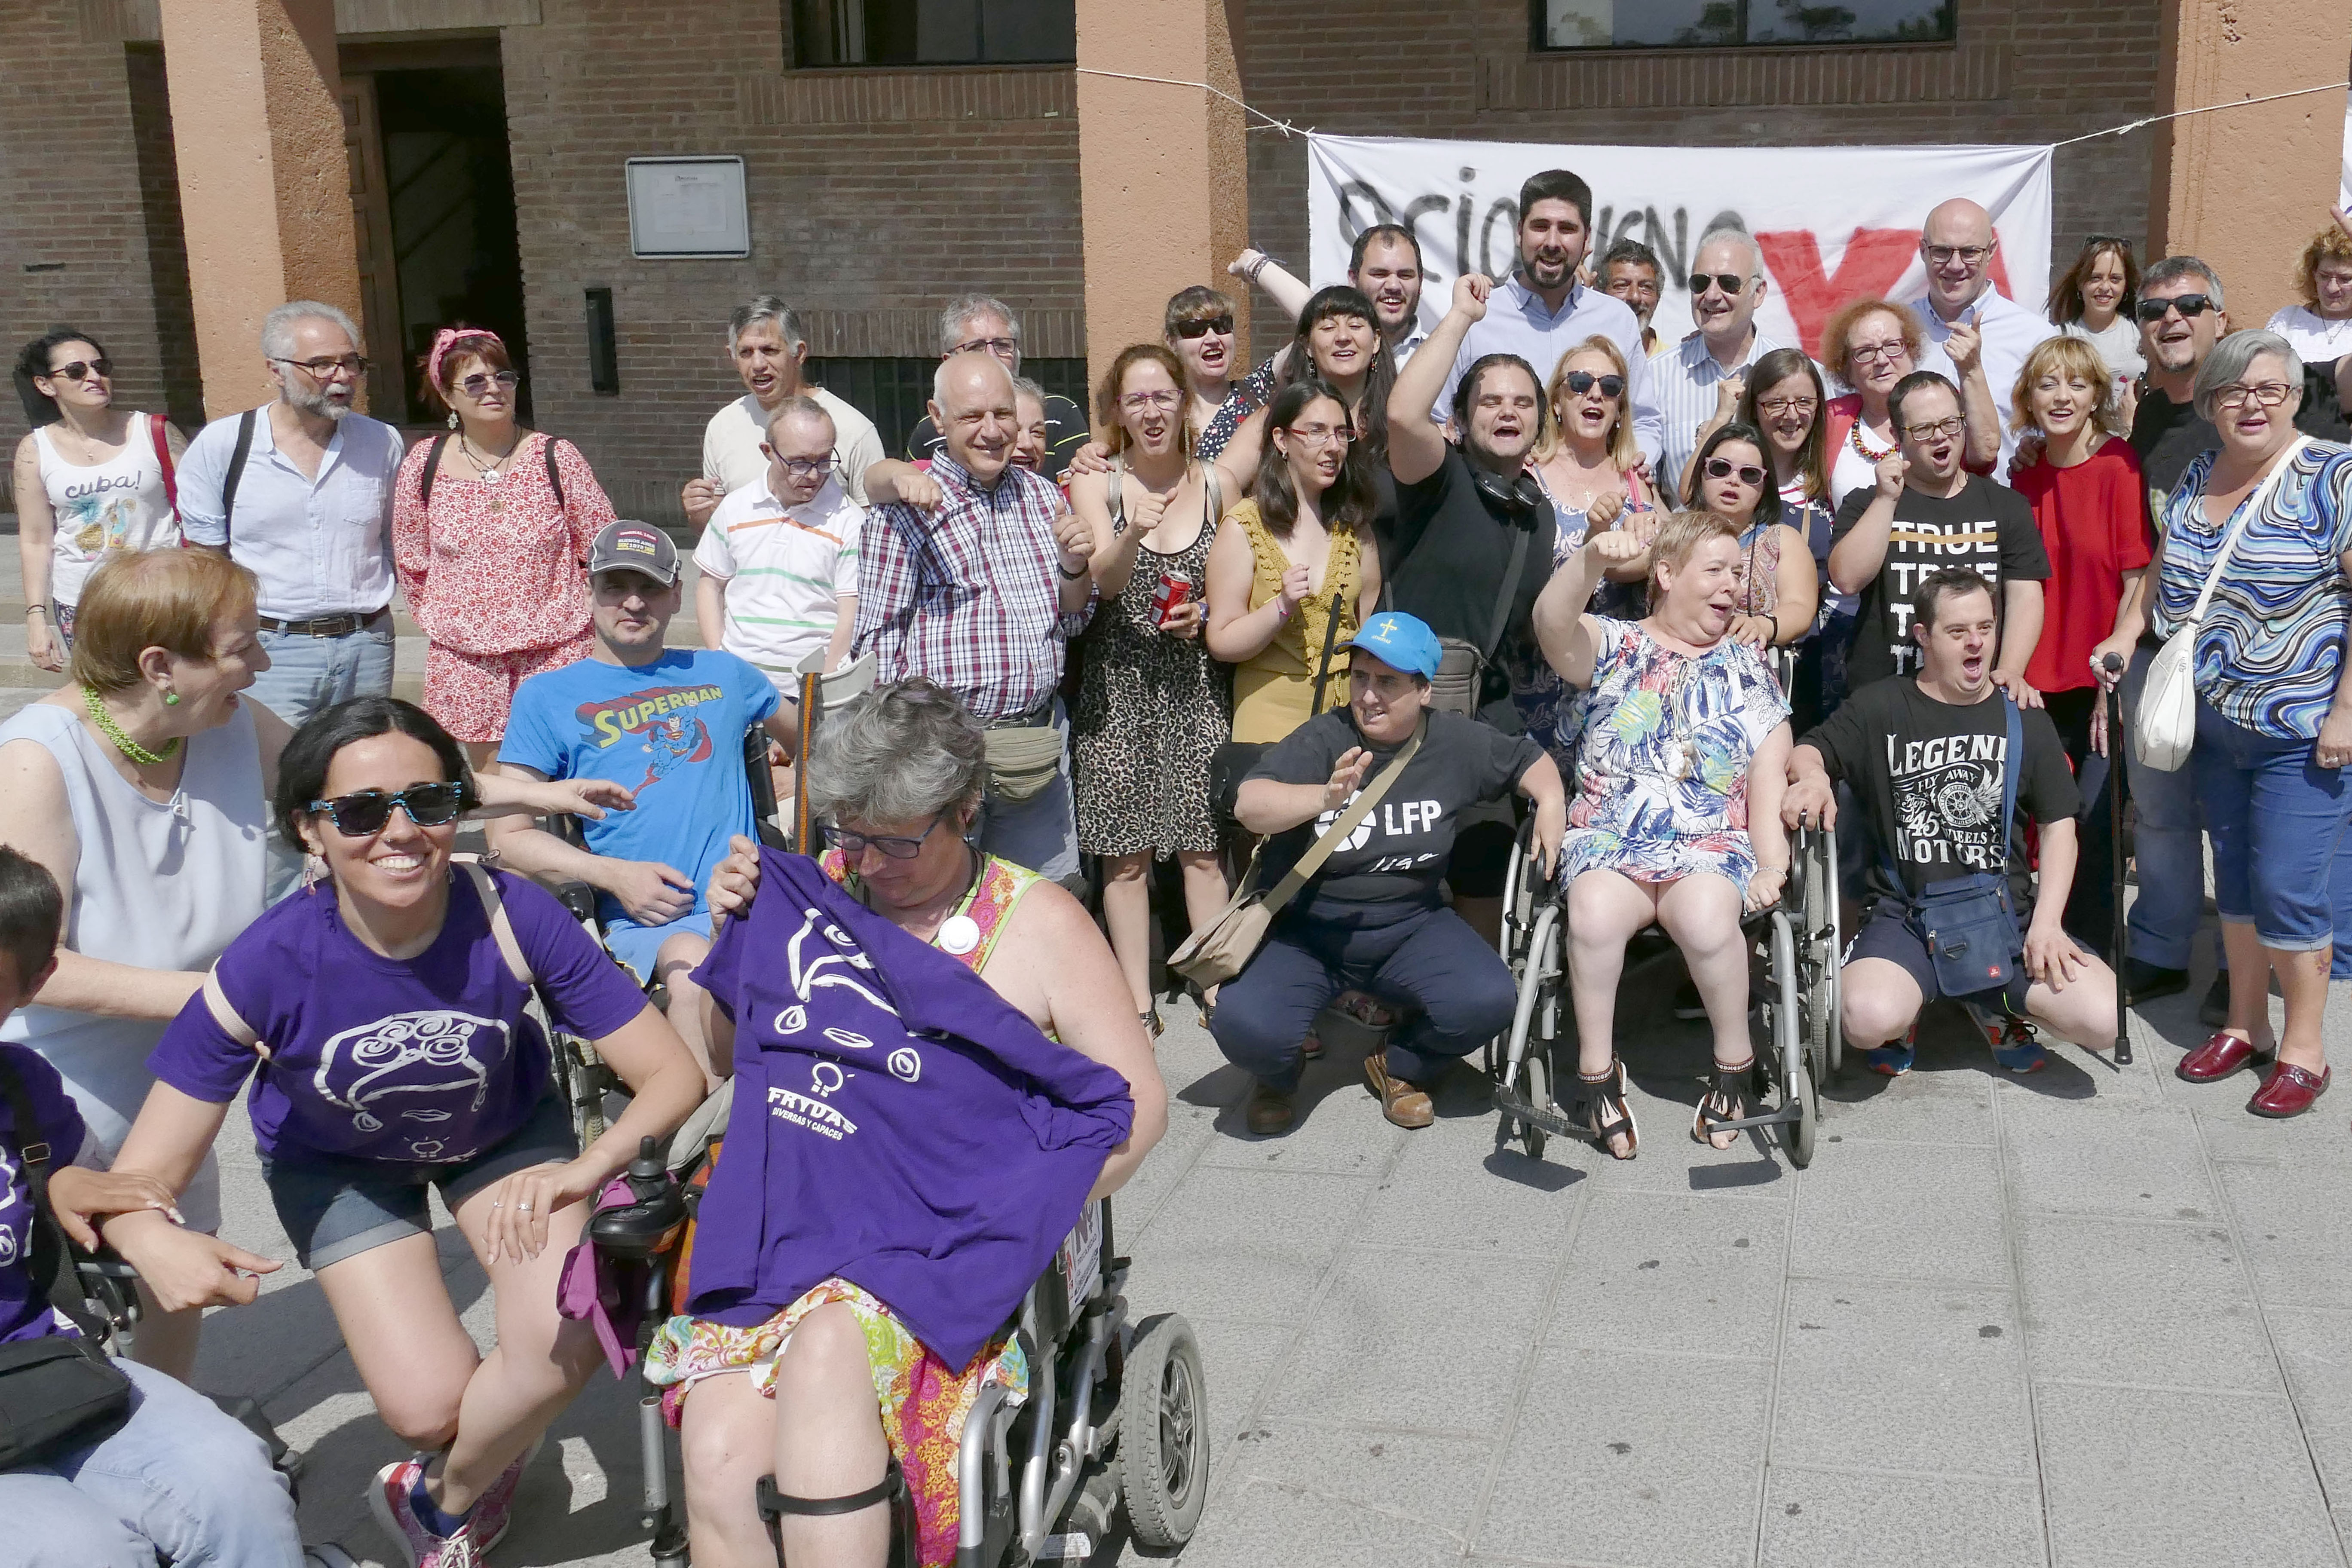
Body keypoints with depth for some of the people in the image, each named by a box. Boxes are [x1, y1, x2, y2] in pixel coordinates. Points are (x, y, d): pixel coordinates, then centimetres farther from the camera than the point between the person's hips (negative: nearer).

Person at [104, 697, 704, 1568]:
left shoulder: (513, 917, -33)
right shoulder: (269, 965, -34)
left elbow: (674, 1075, -26)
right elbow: (136, 1184, -29)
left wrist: (587, 1167, -44)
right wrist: (157, 1242, -53)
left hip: (503, 1129, 1)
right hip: (340, 1159, 0)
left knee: (567, 1345, -22)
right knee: (430, 1408, -14)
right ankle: (486, 1464, 28)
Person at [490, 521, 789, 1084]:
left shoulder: (722, 673, 23)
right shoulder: (547, 696, 14)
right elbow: (509, 834, 8)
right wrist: (614, 874, -6)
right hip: (643, 913, -2)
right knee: (691, 966, -37)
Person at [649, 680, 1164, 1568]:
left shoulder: (1037, 925, 2)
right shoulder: (804, 894, 11)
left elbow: (1138, 1103, 1)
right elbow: (722, 1055, 22)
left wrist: (1018, 1227, -8)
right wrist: (724, 928, 5)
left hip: (929, 1251, -3)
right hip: (773, 1230, 3)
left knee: (824, 1346, -36)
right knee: (718, 1471, -23)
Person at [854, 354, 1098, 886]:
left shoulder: (1041, 496, 10)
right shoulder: (907, 509, -6)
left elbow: (1073, 621, 15)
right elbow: (877, 641, -6)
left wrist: (1075, 566, -5)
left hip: (1042, 738, 5)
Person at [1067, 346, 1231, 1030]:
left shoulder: (1215, 486, 6)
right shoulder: (1096, 483, 0)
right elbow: (1105, 581, -14)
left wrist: (1205, 614, -6)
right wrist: (1133, 533, -34)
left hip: (1197, 684, 1)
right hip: (1119, 684, -1)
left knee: (1204, 842, 1)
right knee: (1126, 849, 1)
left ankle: (1219, 984, 12)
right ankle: (1138, 999, 9)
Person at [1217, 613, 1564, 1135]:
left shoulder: (1457, 742, -2)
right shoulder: (1323, 739, -15)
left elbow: (1530, 759, 17)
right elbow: (1250, 806, -30)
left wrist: (1551, 804, -5)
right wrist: (1325, 797, -48)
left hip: (1410, 927, 3)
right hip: (1306, 930, -3)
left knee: (1489, 1000, -25)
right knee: (1246, 1027, -30)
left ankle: (1399, 1068, 11)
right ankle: (1277, 1075, 13)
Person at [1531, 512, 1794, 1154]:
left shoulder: (1747, 666, 16)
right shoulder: (1614, 645, 11)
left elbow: (1770, 776, 9)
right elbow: (1552, 625, -12)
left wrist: (1771, 865, -5)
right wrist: (1592, 560, -31)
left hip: (1713, 842, 0)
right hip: (1608, 836, 0)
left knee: (1707, 918, -34)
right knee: (1594, 915, -34)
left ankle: (1736, 1064, -10)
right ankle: (1596, 1071, -15)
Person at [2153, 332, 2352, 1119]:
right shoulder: (2194, 481, 8)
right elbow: (2163, 582, 18)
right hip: (2214, 724, 6)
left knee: (2286, 887, -4)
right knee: (2235, 875, 14)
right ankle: (2245, 1026, 28)